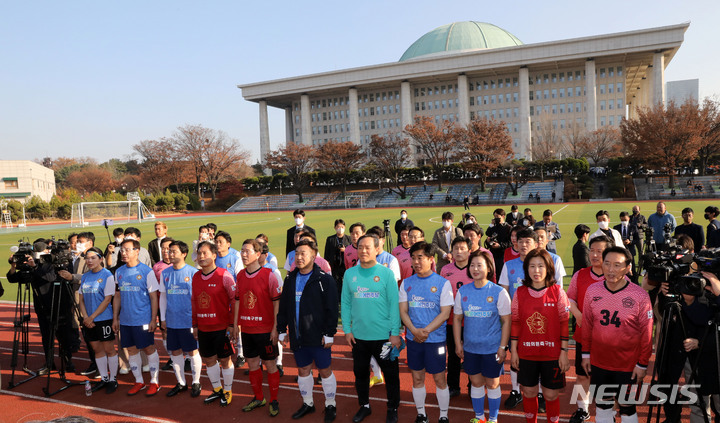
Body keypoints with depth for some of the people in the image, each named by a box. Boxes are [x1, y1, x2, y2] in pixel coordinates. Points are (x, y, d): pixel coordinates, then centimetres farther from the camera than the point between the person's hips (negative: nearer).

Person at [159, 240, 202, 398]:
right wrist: (163, 318, 11)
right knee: (175, 352, 12)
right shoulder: (165, 273, 6)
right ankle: (181, 383, 27)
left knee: (193, 351, 4)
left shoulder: (193, 272, -7)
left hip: (189, 320, -4)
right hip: (172, 321, 4)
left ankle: (196, 383, 20)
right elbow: (163, 296, 13)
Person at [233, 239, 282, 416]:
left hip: (265, 329, -5)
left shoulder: (268, 275, -13)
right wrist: (235, 324, 11)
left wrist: (275, 328, -13)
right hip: (246, 329, 5)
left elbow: (277, 302, -11)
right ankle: (258, 398, 32)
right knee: (252, 364, 15)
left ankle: (274, 400, 21)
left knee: (270, 365, 6)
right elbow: (237, 300, 13)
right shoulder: (240, 275, 5)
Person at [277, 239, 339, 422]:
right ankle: (307, 404, 33)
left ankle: (330, 405, 23)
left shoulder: (324, 279, -10)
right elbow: (283, 307, 14)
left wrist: (329, 334, -14)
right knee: (303, 370, 16)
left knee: (325, 370, 5)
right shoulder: (290, 279, 7)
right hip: (297, 336, 5)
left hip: (318, 337, -5)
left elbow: (332, 309, -11)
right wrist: (282, 330, 12)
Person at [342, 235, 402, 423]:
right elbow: (345, 303, 4)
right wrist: (347, 329, -1)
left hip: (384, 335, -3)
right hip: (358, 335, 3)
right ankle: (364, 406, 37)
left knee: (390, 374, 10)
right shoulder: (350, 274, 2)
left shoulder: (386, 273, -7)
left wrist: (395, 333, -10)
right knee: (360, 372, 17)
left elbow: (394, 304, -8)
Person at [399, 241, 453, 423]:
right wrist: (414, 331, -14)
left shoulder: (442, 283, -6)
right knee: (417, 378, 13)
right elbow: (403, 311, 2)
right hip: (413, 338, 3)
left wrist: (426, 330, -19)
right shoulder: (407, 283, 4)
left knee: (439, 379, 6)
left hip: (436, 338, -3)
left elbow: (445, 313, -9)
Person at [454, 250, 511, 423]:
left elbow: (506, 321, -7)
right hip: (470, 347, 3)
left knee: (492, 384, 10)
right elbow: (457, 319, 7)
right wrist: (458, 344, 5)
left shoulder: (499, 292, -11)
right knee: (476, 382, 15)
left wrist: (502, 347, -9)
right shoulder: (462, 291, -1)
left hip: (492, 348, -3)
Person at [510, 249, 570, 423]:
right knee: (529, 392, 12)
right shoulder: (520, 293, -1)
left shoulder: (557, 292, -6)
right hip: (526, 353, 2)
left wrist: (564, 352, -5)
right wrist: (513, 351, 4)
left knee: (551, 395, 8)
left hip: (552, 354, -2)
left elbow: (564, 323, -4)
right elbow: (515, 323, 4)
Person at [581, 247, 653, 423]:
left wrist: (643, 364, -5)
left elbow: (646, 333, -7)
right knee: (602, 405, 17)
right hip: (598, 362, 3)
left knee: (627, 407, 12)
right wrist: (585, 354, 7)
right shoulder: (592, 291, -5)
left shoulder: (640, 296, -14)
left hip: (628, 365, -3)